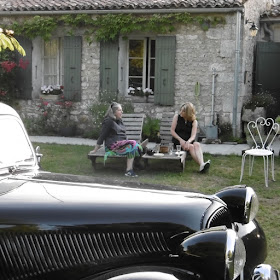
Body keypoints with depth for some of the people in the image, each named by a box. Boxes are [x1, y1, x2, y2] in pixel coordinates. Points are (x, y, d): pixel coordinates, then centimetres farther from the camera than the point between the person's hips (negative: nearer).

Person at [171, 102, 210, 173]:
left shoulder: (194, 121, 1)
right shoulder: (177, 116, 1)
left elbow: (193, 135, -9)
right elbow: (172, 131, -2)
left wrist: (188, 141, -33)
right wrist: (180, 140, -16)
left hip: (188, 140, 2)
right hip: (177, 140, -2)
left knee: (197, 144, -31)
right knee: (191, 147, -31)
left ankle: (202, 164, -55)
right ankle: (202, 166, -47)